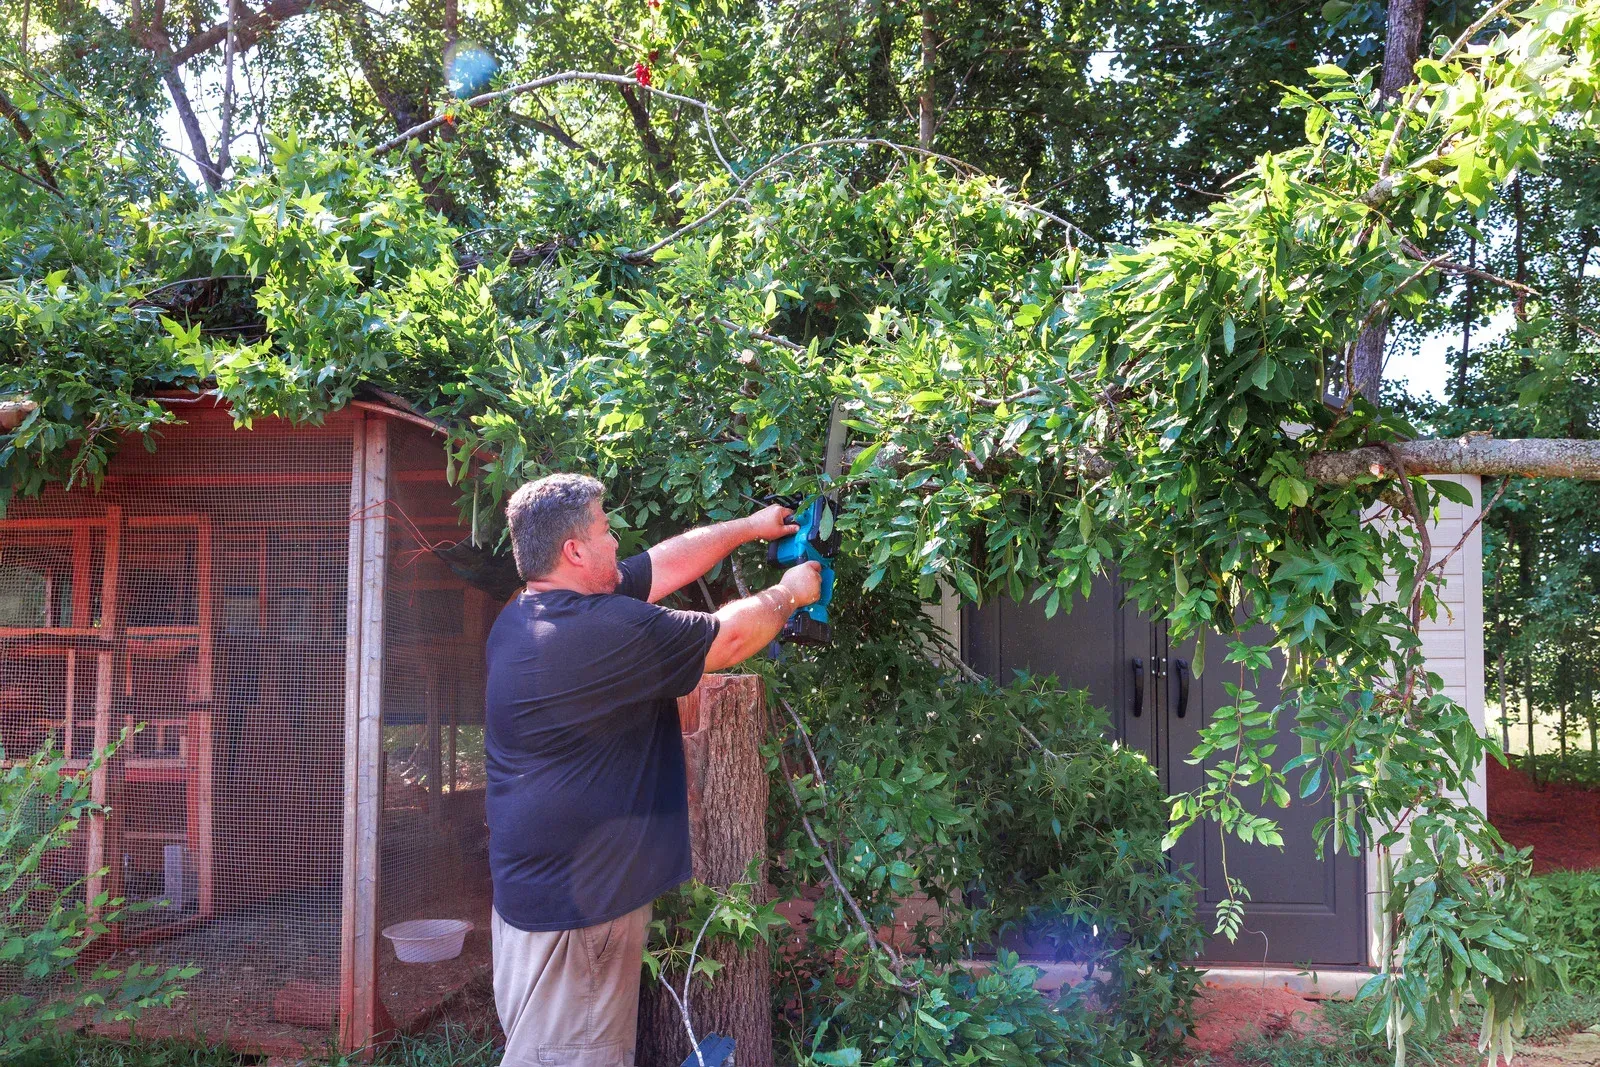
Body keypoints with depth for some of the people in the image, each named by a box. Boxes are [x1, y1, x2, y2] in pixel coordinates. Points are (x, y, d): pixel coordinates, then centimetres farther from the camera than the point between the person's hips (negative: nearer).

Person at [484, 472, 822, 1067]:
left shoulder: (525, 615, 5)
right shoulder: (606, 631, -25)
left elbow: (667, 564, 13)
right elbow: (730, 638, -12)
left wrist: (750, 527, 22)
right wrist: (788, 595, 8)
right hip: (573, 904, -10)